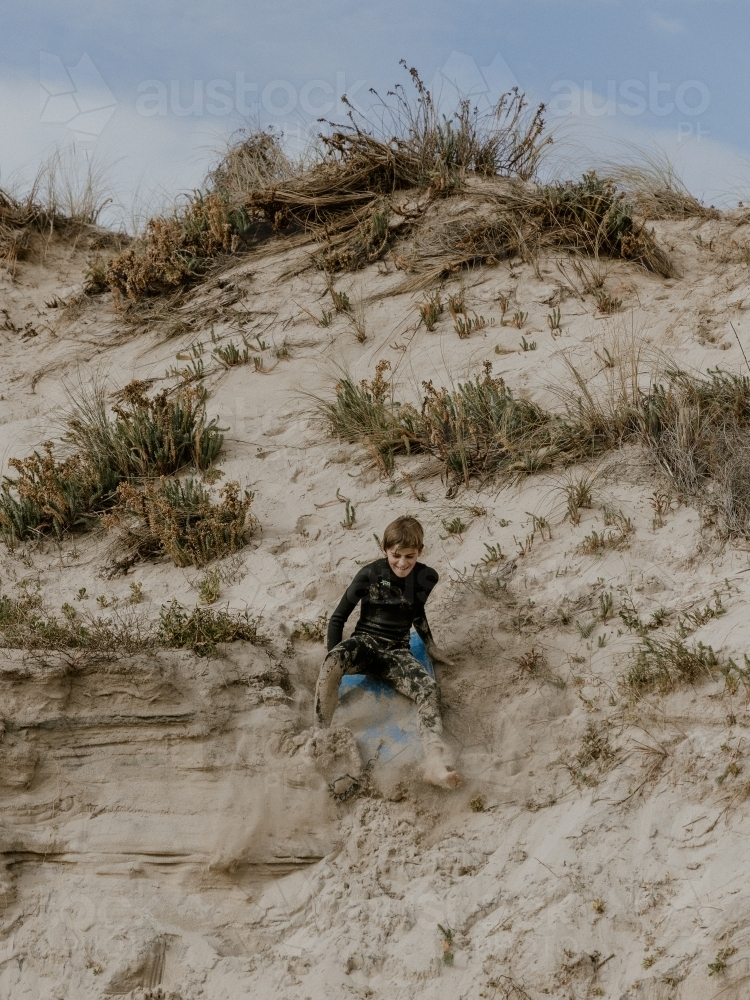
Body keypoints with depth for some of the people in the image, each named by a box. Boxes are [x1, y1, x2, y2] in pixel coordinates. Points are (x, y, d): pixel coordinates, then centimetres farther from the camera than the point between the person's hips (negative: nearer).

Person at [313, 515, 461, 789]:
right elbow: (338, 618, -1)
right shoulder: (369, 575, -7)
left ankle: (435, 760, -49)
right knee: (332, 661, -39)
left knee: (428, 686, -31)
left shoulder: (427, 578, 1)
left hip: (397, 652, 2)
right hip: (365, 642, -2)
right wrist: (335, 663, -9)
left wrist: (430, 645, 26)